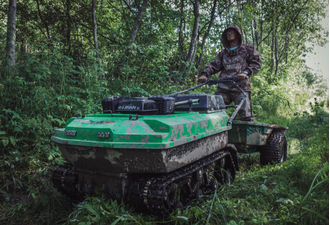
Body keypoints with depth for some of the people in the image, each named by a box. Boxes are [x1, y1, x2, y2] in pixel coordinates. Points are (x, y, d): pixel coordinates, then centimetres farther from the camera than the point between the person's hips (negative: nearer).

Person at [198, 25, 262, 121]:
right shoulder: (223, 53, 26)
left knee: (246, 117, -10)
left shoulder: (247, 48, 15)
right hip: (223, 88, 4)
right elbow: (214, 65, 15)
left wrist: (246, 72, -12)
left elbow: (257, 63, 7)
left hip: (241, 88, -3)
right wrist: (205, 74, -5)